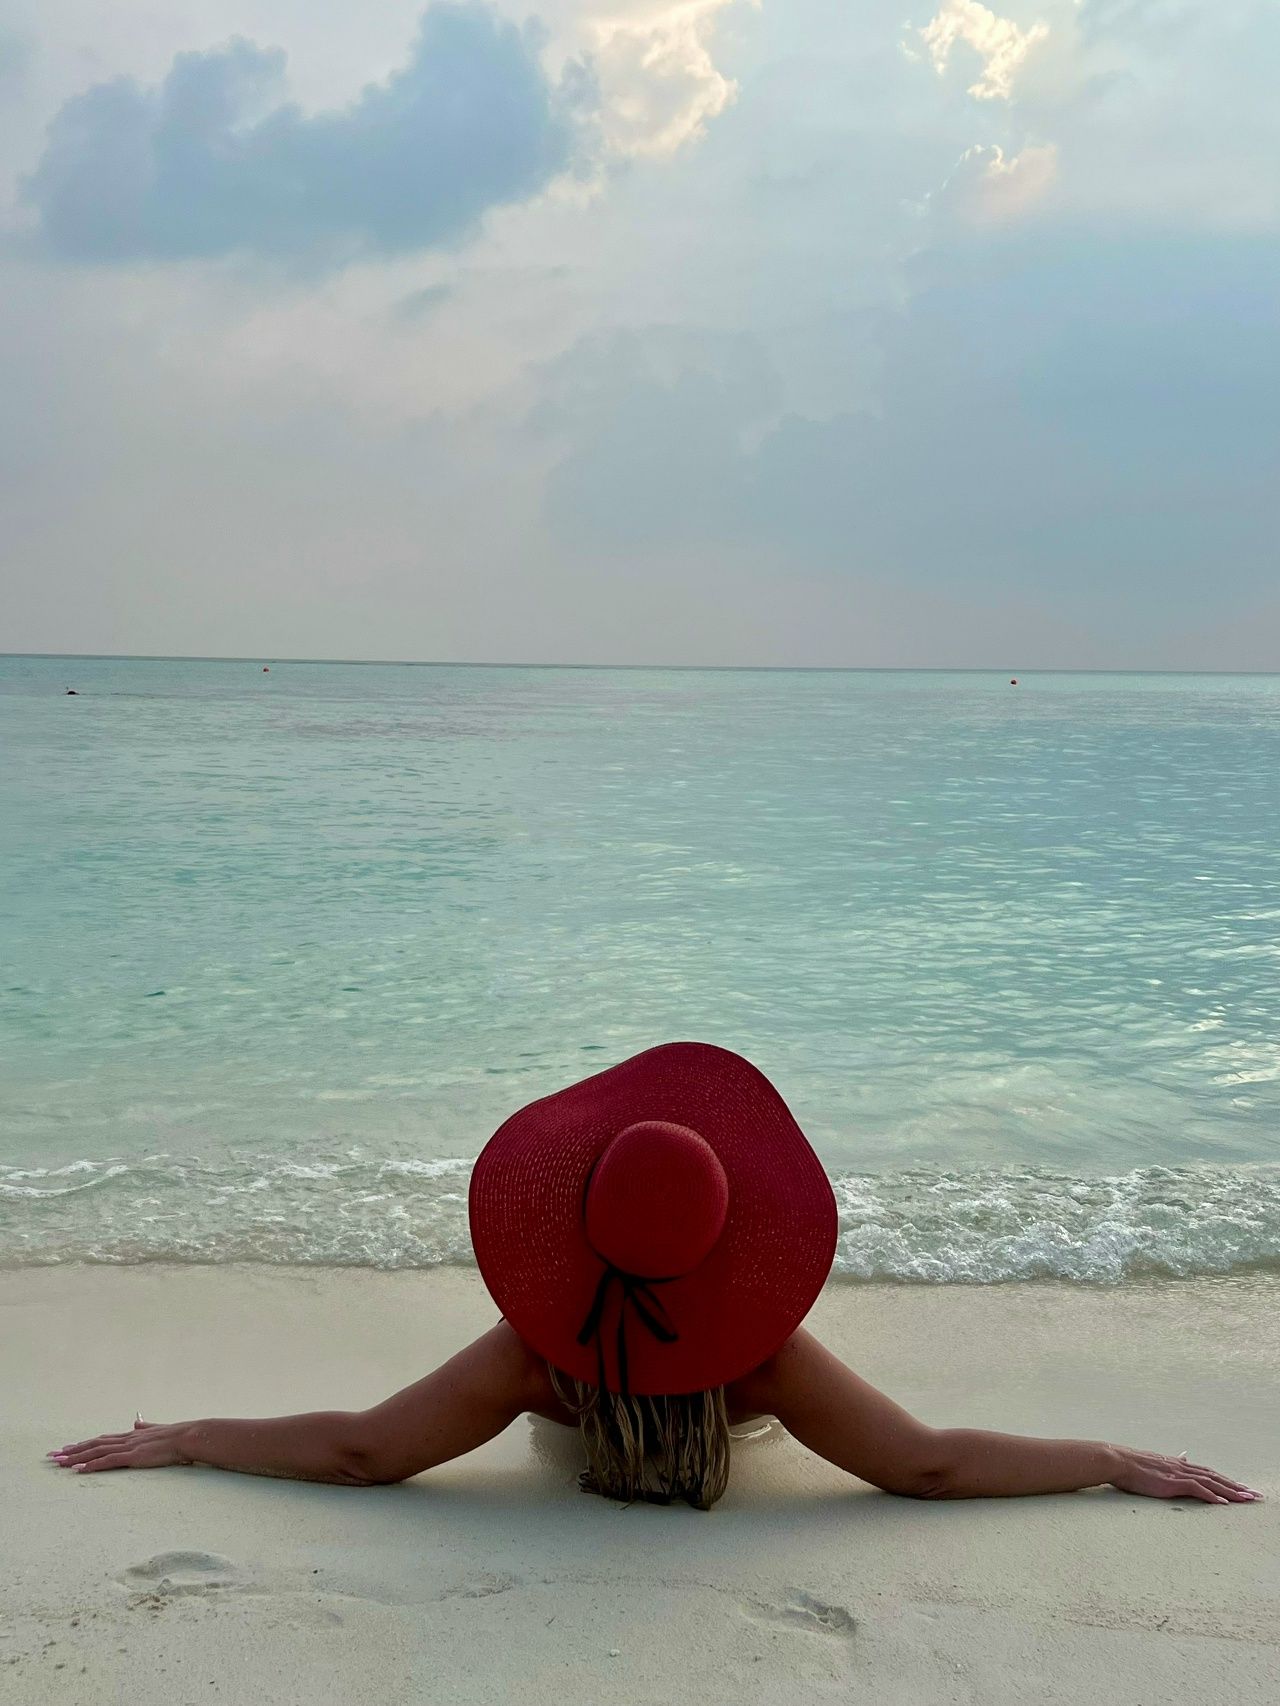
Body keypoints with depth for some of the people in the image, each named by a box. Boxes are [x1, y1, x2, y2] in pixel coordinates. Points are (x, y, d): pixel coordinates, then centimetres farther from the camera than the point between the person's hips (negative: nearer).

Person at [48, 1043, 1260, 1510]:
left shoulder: (535, 1350, -47)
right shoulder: (761, 1357, -47)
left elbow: (352, 1449, -43)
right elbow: (933, 1467, -43)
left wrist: (175, 1440, -35)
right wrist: (1112, 1462, -36)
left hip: (583, 1409, 0)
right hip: (721, 1402, 0)